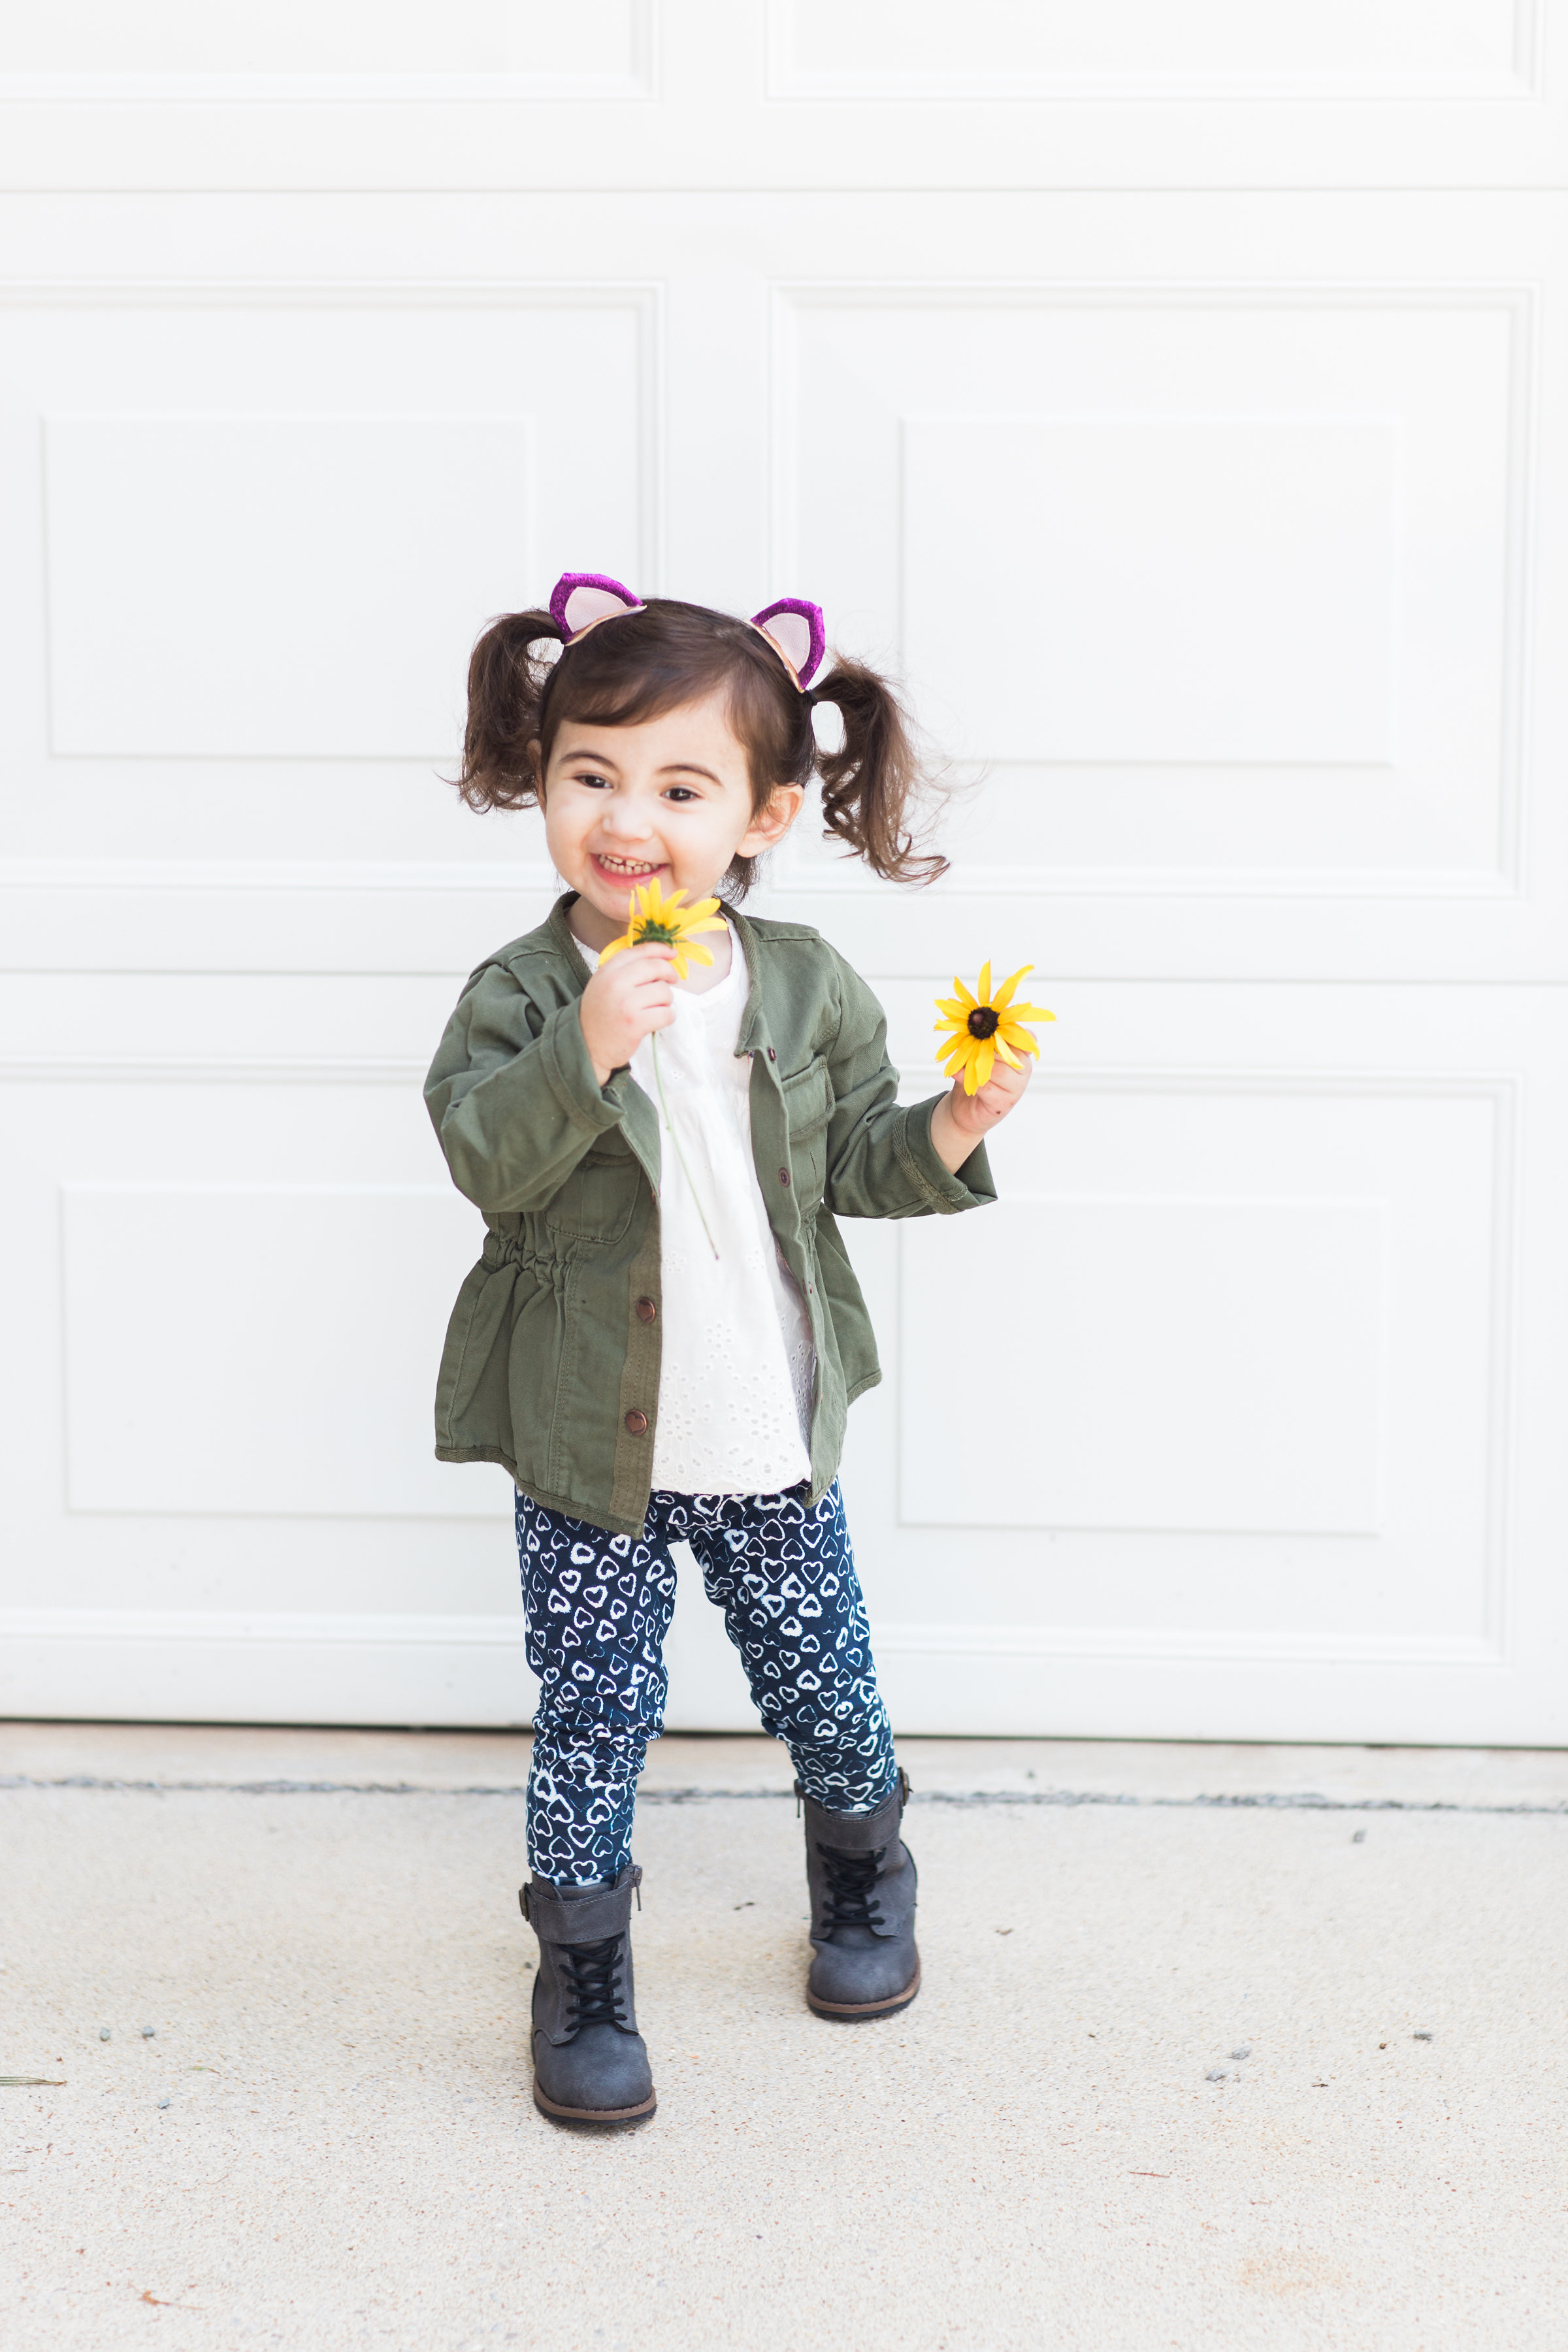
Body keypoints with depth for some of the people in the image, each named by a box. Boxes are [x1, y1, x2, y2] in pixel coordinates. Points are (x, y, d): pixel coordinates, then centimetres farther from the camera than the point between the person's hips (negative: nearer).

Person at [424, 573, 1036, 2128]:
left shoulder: (807, 988, -2)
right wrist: (583, 1050, -36)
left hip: (772, 1442, 2)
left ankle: (865, 1879, 45)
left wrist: (953, 1129, -13)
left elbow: (856, 1164, 5)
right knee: (592, 1718, 5)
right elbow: (485, 1157, -23)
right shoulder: (522, 995, -9)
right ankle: (583, 1974, 24)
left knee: (825, 1689, 17)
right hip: (588, 1447, -2)